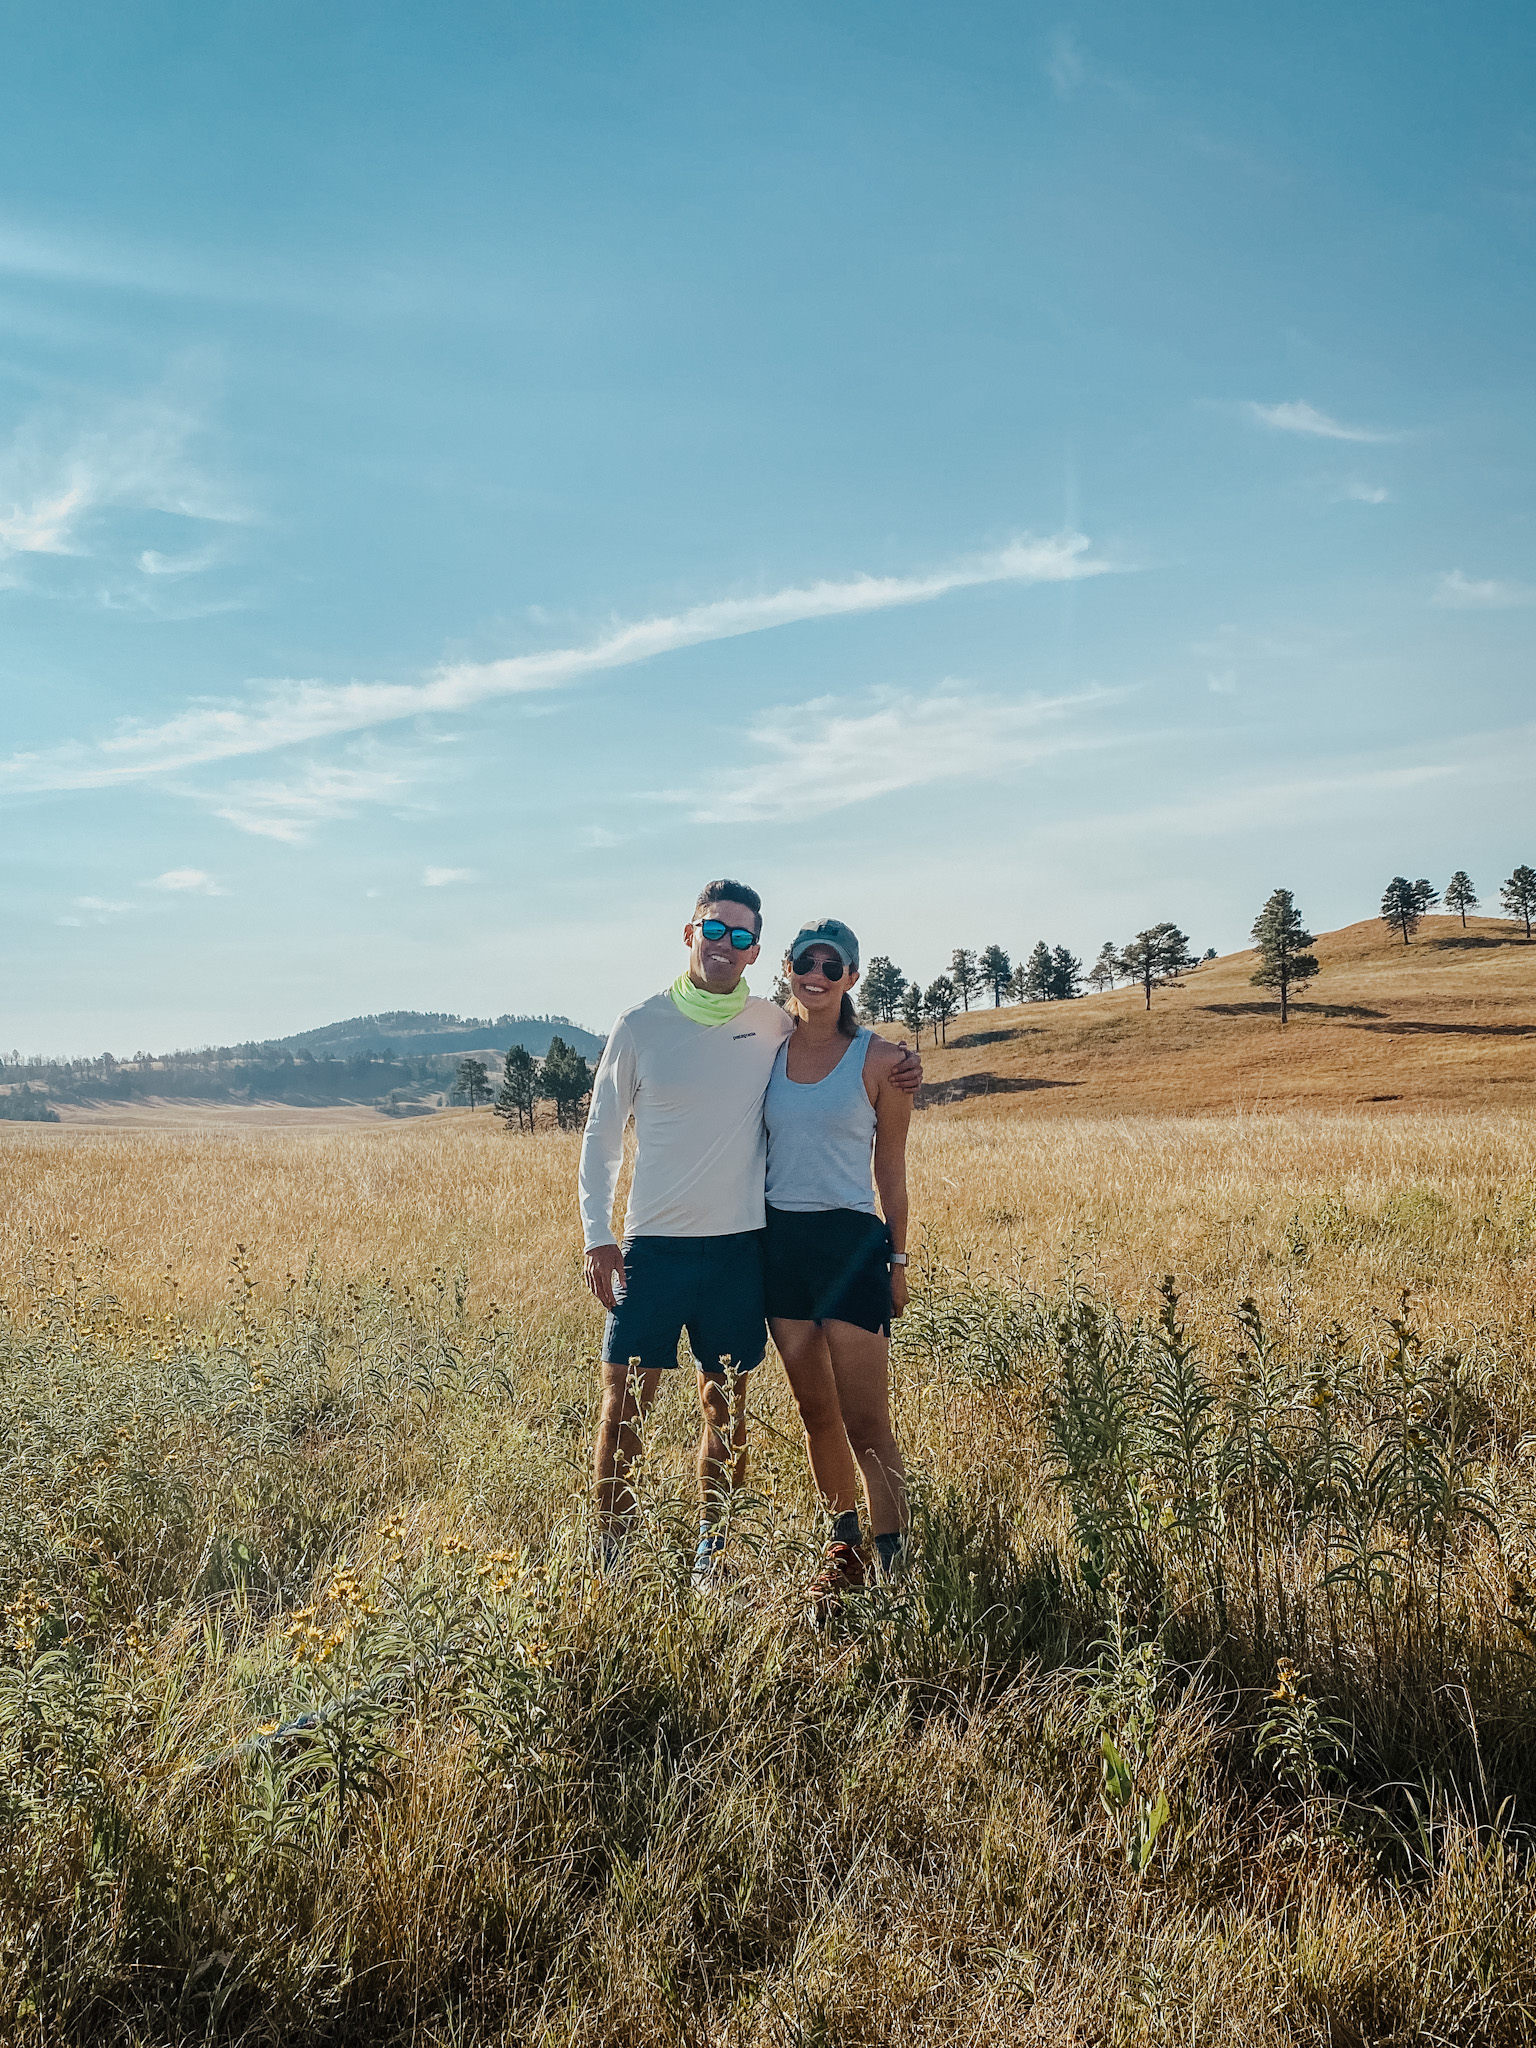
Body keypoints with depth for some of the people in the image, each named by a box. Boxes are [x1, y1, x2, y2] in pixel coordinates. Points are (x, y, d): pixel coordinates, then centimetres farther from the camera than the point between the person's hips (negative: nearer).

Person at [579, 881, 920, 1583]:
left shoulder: (775, 1027, 3)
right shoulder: (641, 1025, -1)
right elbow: (601, 1135, 4)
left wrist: (896, 1070, 1)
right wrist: (597, 1235, -3)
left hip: (738, 1246, 2)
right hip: (653, 1244, -1)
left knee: (726, 1404, 9)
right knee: (624, 1401, -1)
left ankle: (710, 1550, 23)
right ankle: (609, 1552, 13)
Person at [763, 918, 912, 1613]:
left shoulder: (879, 1059, -3)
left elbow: (890, 1169, 2)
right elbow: (754, 1150, 13)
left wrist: (896, 1260, 1)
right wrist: (748, 1244, 9)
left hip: (850, 1241, -4)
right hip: (782, 1241, 4)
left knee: (866, 1421, -5)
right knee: (815, 1411, 13)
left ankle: (893, 1562, 4)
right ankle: (843, 1548, 28)